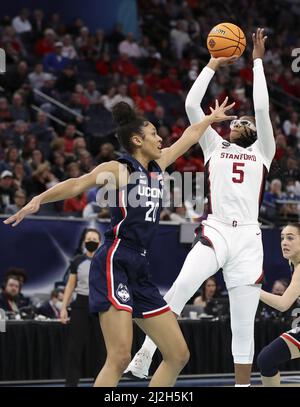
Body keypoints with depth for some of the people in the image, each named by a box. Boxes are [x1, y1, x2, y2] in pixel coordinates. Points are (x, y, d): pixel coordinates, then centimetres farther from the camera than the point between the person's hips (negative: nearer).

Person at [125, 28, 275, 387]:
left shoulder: (262, 153, 17)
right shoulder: (215, 146, 19)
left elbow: (262, 108, 5)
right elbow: (191, 105, 11)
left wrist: (258, 61, 9)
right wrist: (213, 64, 15)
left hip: (248, 239, 1)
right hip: (215, 233, -1)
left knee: (243, 325, 1)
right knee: (179, 289, -26)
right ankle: (143, 360, -26)